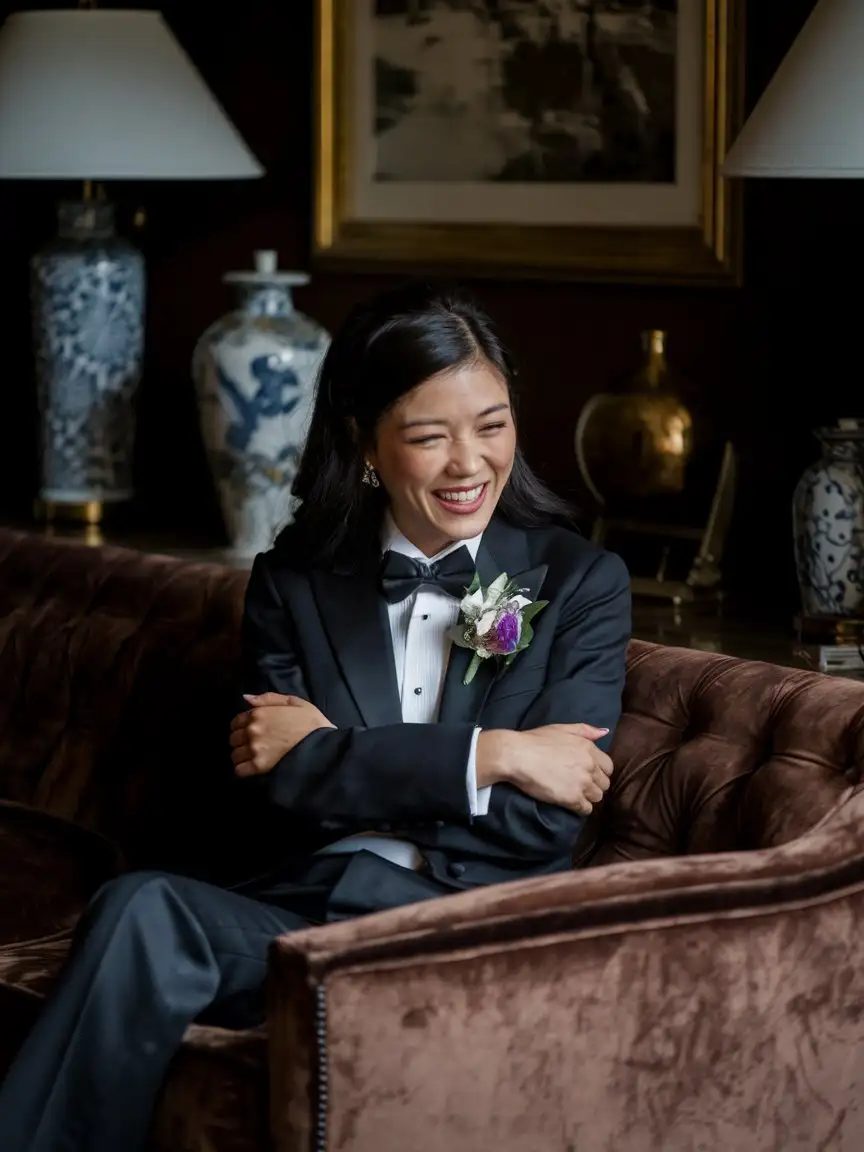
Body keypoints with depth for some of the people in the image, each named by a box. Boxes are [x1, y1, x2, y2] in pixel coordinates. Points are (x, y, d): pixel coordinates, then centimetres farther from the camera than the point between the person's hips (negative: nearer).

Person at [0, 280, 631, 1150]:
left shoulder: (581, 582, 8)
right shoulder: (294, 582, 14)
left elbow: (547, 819, -2)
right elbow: (272, 777, -2)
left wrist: (329, 752, -3)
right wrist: (487, 754, -10)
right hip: (306, 909, 3)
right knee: (143, 908, -32)